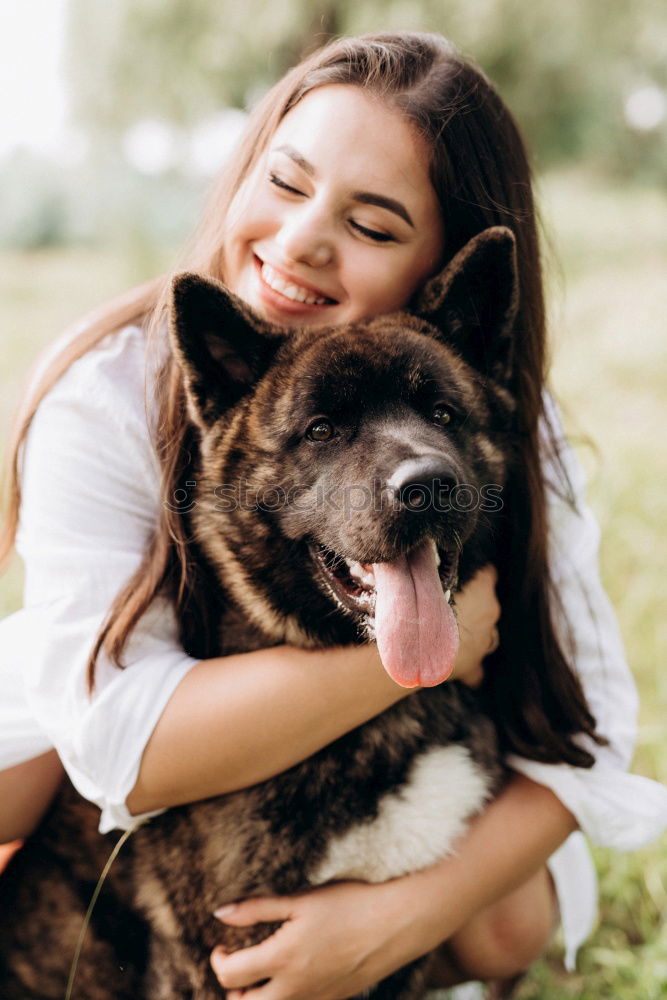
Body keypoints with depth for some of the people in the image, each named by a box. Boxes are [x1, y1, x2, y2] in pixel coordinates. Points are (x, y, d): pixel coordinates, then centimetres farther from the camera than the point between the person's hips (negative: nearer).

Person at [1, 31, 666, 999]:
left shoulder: (492, 415, -24)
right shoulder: (105, 393, -31)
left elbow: (582, 717, -22)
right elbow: (121, 744, -37)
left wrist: (405, 913, -36)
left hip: (393, 736, 2)